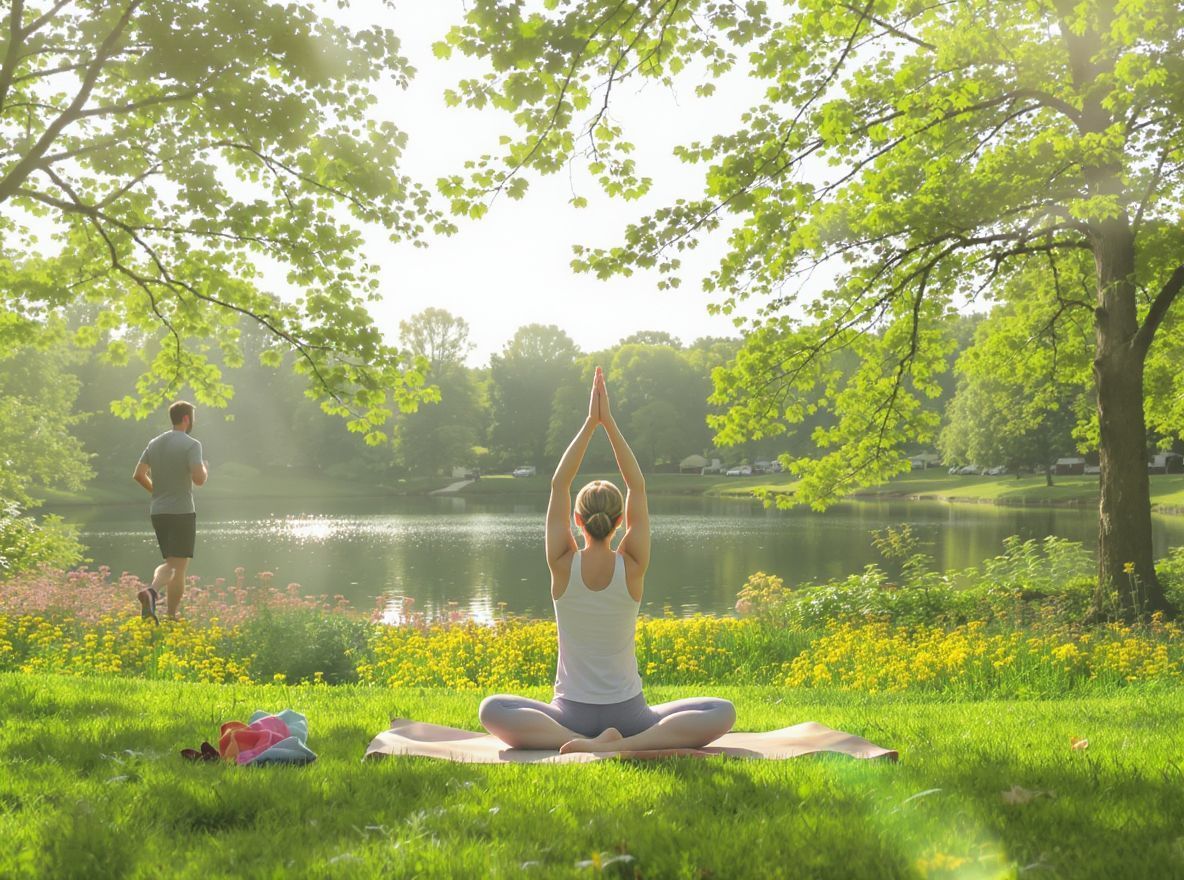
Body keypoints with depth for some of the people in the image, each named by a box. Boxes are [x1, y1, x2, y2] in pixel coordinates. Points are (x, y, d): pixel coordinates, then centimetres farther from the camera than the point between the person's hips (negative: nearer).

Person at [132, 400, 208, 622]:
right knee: (179, 567, -1)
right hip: (182, 512, -6)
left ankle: (152, 591, -5)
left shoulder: (154, 443, 9)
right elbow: (199, 479, -21)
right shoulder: (191, 445, -11)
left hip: (158, 512, 6)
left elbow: (138, 475, 8)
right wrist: (205, 470, 1)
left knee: (169, 563, 18)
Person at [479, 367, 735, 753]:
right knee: (722, 711, 7)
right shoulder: (632, 566, -7)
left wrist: (590, 422, -1)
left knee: (492, 710, 14)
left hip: (571, 715, 0)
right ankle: (626, 745, -20)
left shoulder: (563, 565, -7)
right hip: (628, 714, 0)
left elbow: (559, 484, 0)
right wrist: (608, 422, -1)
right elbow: (637, 487, 0)